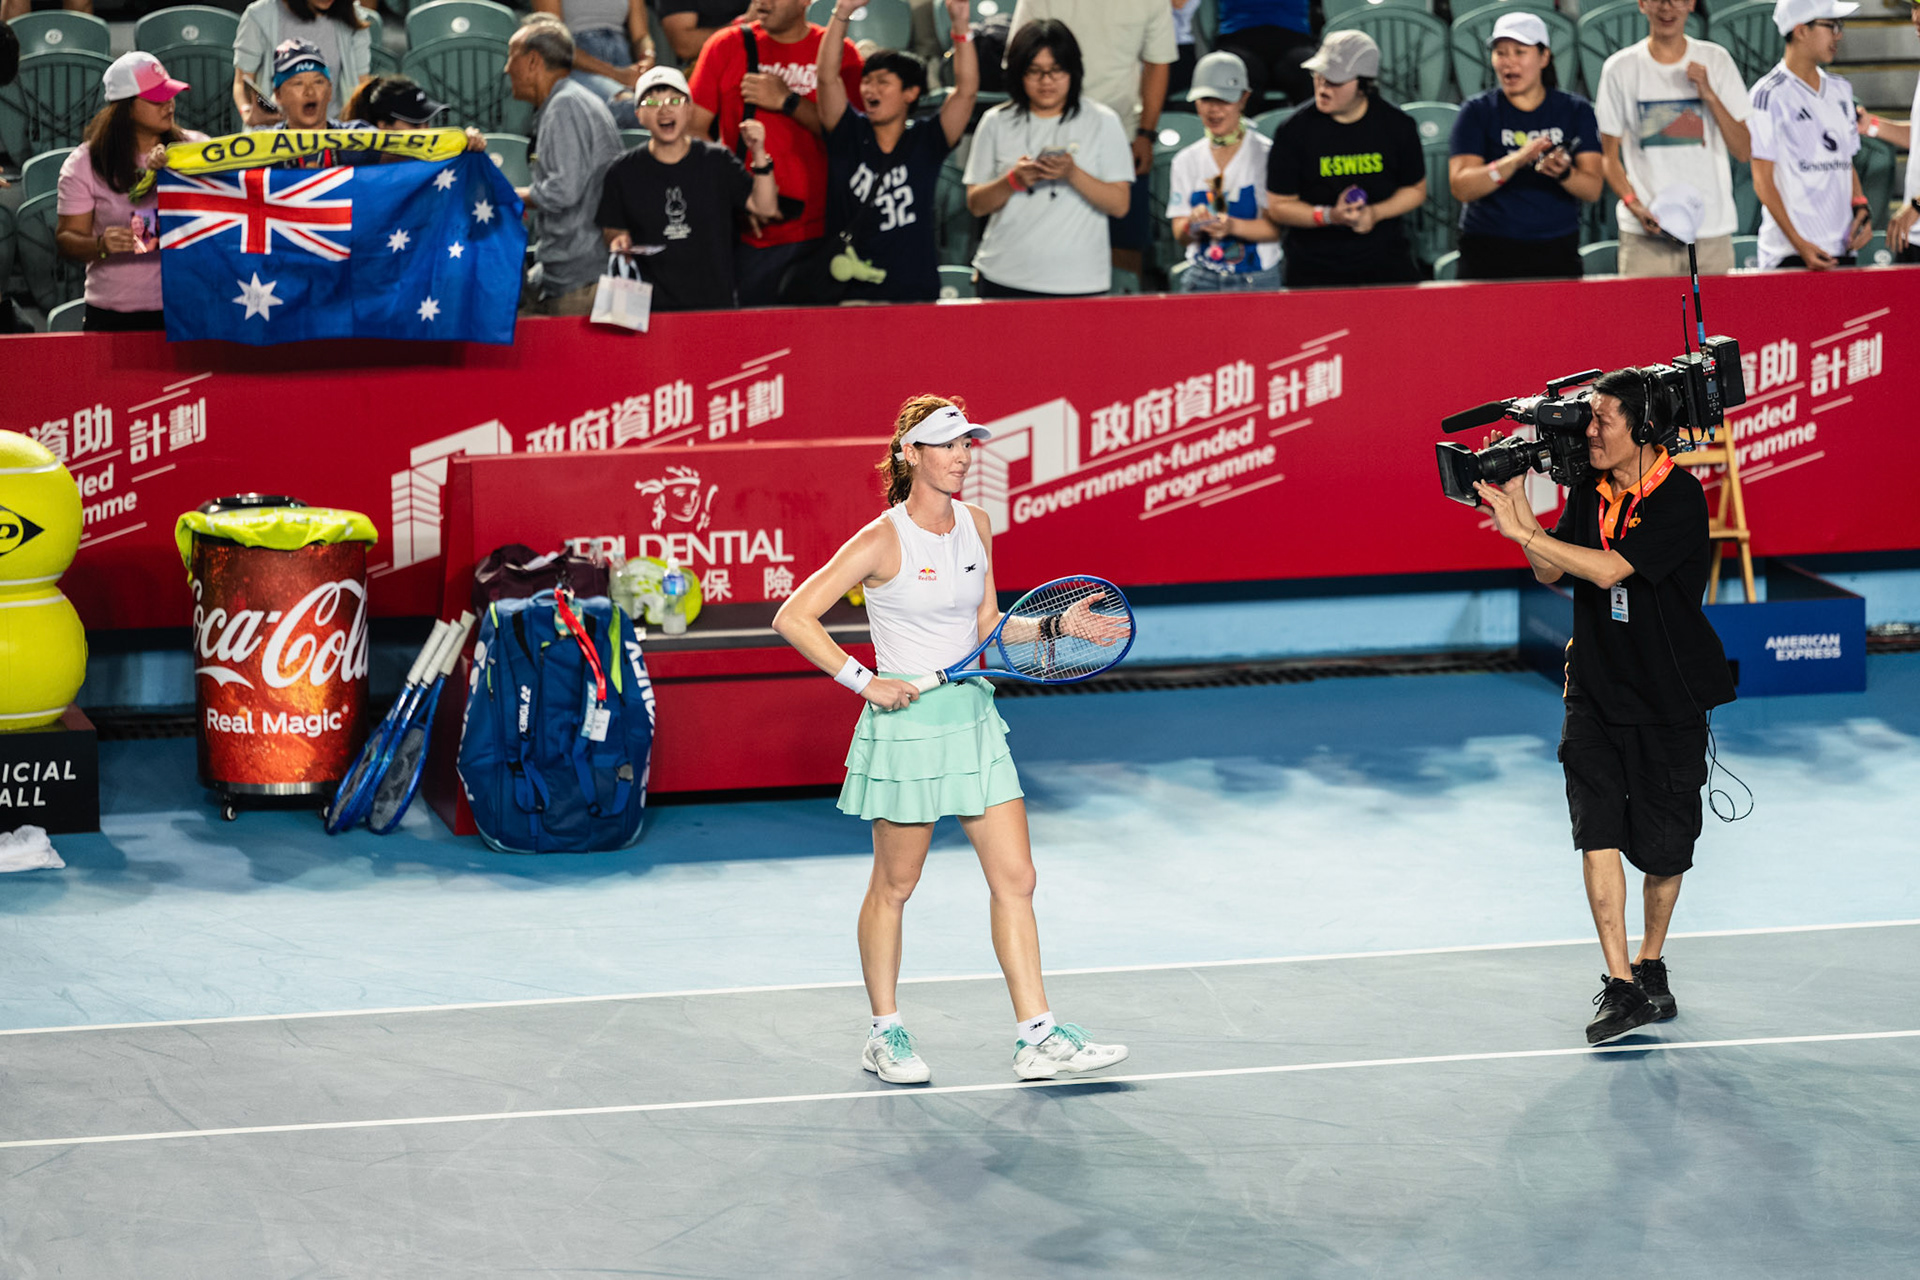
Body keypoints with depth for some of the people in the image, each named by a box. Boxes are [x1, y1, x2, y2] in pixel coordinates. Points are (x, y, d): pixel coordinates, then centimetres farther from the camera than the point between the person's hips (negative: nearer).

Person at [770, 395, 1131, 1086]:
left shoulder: (976, 525, 6)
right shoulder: (882, 541, -14)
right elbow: (792, 618, -14)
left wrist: (1056, 625, 0)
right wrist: (863, 680, -18)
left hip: (973, 716, 6)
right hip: (907, 720, -6)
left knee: (1016, 879, 1)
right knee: (893, 886, 6)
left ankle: (1036, 1037, 3)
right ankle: (885, 1035, 20)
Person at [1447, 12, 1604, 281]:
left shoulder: (1577, 111, 8)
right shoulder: (1477, 112, 4)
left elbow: (1593, 189, 0)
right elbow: (1461, 187, -9)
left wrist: (1563, 173, -22)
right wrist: (1515, 161, -23)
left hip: (1557, 251, 2)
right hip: (1489, 253, -1)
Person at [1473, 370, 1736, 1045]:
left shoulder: (1679, 498, -17)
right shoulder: (1591, 490, 3)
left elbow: (1610, 569, -25)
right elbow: (1552, 571, 7)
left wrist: (1523, 531, -26)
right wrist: (1523, 513, -9)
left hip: (1669, 699, -4)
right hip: (1596, 694, 4)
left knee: (1663, 849, 6)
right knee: (1597, 831, -11)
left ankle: (1650, 965, 31)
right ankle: (1620, 988, -11)